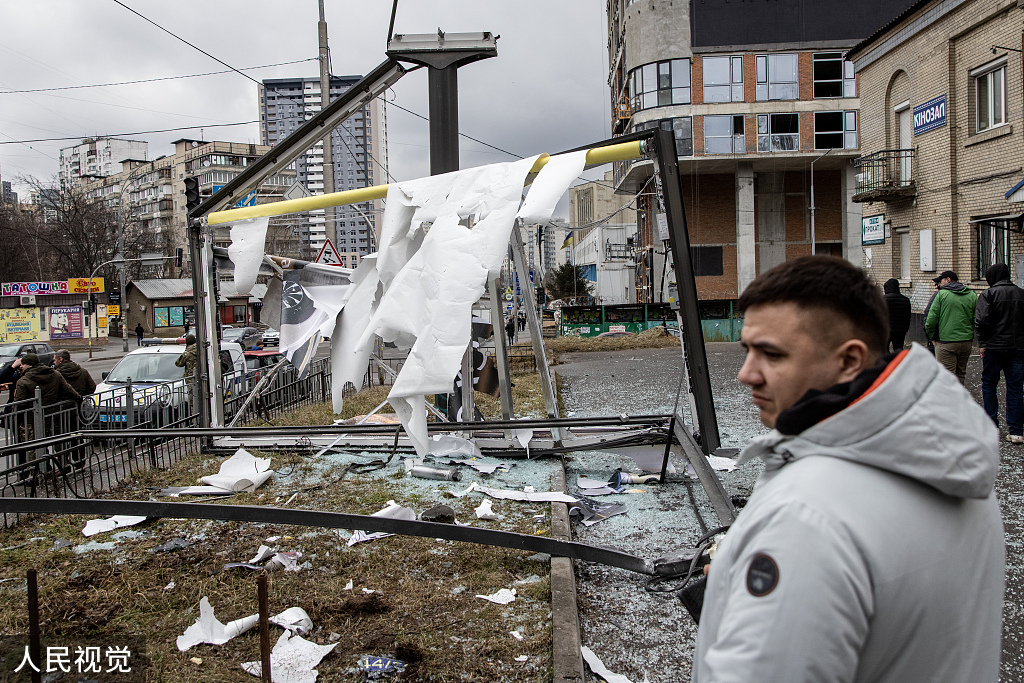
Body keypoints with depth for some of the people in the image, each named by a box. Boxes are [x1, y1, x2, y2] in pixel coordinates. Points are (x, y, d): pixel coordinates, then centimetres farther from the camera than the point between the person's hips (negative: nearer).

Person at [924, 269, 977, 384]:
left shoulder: (941, 294, -5)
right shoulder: (972, 295, 8)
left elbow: (931, 319, -10)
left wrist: (931, 336, 3)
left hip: (946, 342, -5)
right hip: (967, 342, 5)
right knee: (961, 374, 18)